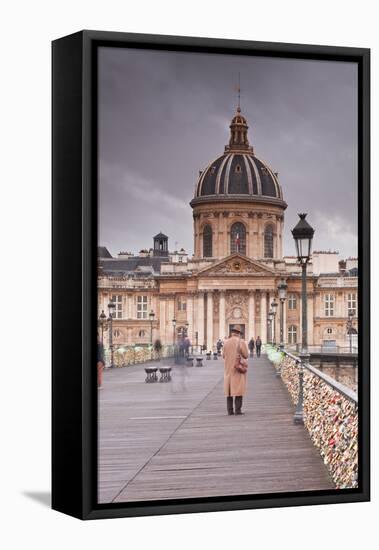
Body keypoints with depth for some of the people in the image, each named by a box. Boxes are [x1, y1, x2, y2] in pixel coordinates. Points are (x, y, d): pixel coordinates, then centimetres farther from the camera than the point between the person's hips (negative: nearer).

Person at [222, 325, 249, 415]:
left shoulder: (226, 342, 0)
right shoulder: (241, 342, -10)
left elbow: (223, 355, 8)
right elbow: (246, 355, -8)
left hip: (228, 369, 3)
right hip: (239, 368, -3)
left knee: (229, 388, 9)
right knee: (238, 389, 0)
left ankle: (230, 410, 7)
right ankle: (238, 410, -5)